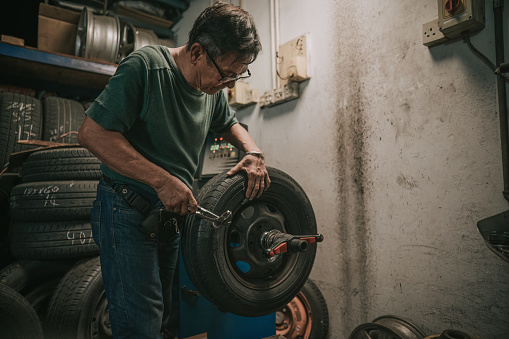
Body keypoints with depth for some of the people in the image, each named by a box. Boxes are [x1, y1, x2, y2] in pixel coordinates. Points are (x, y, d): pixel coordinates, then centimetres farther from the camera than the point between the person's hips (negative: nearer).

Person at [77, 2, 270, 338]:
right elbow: (92, 133, -18)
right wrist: (163, 181, -24)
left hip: (176, 209, 6)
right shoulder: (145, 65, -15)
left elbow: (230, 123, 23)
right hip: (128, 210, -6)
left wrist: (253, 153, 0)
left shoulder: (214, 87, 4)